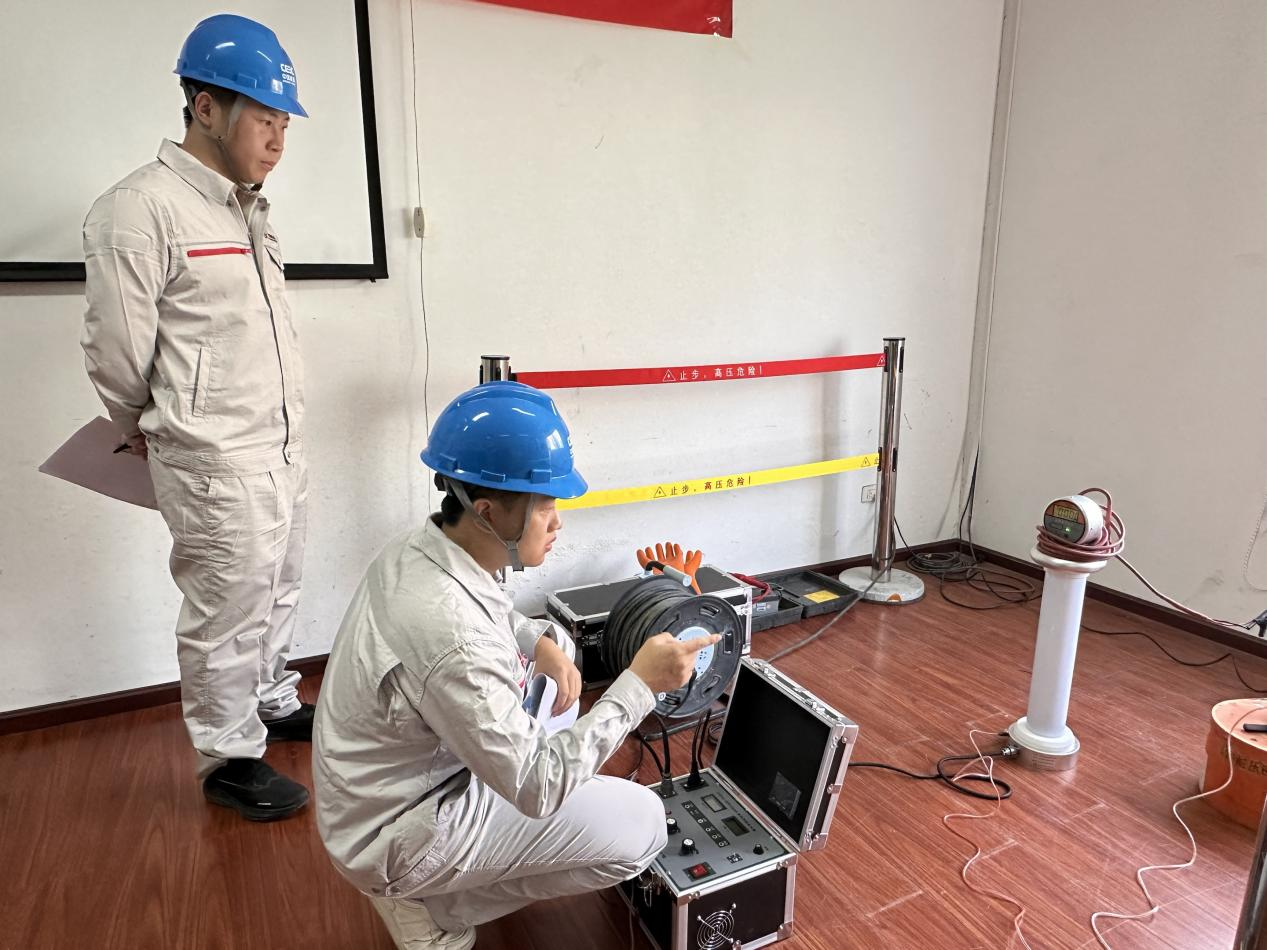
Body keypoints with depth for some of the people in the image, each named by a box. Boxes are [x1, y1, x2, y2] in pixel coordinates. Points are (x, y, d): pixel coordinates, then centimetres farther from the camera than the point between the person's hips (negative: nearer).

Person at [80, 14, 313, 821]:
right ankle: (229, 759, 21)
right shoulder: (141, 210, -14)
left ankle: (274, 703, 40)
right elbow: (117, 353, -9)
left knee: (278, 593, 20)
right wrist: (144, 433, 6)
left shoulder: (251, 210, 11)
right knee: (227, 614, 3)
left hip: (286, 449, 8)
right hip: (216, 463, -8)